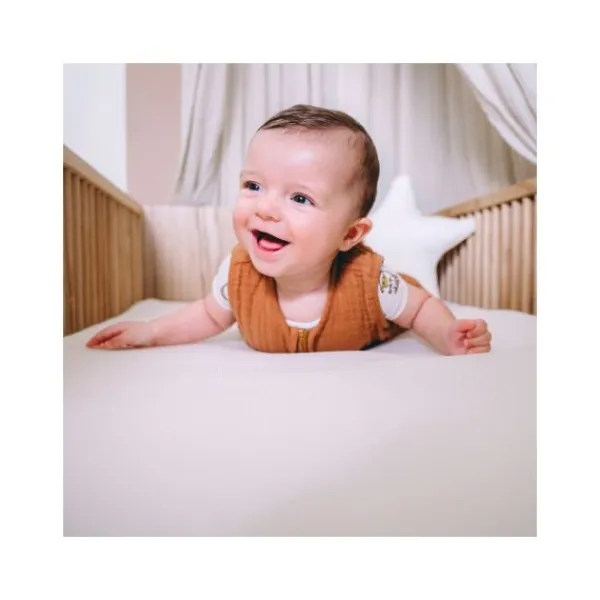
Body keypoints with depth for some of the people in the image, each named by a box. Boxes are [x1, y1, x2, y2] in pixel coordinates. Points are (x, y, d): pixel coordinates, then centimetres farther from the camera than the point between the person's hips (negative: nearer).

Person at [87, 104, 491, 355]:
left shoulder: (368, 282, -40)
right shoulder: (238, 273, -33)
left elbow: (423, 307, -20)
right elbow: (211, 315, -11)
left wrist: (449, 338, -40)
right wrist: (150, 331, -21)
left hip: (365, 360, -2)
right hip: (274, 369, 3)